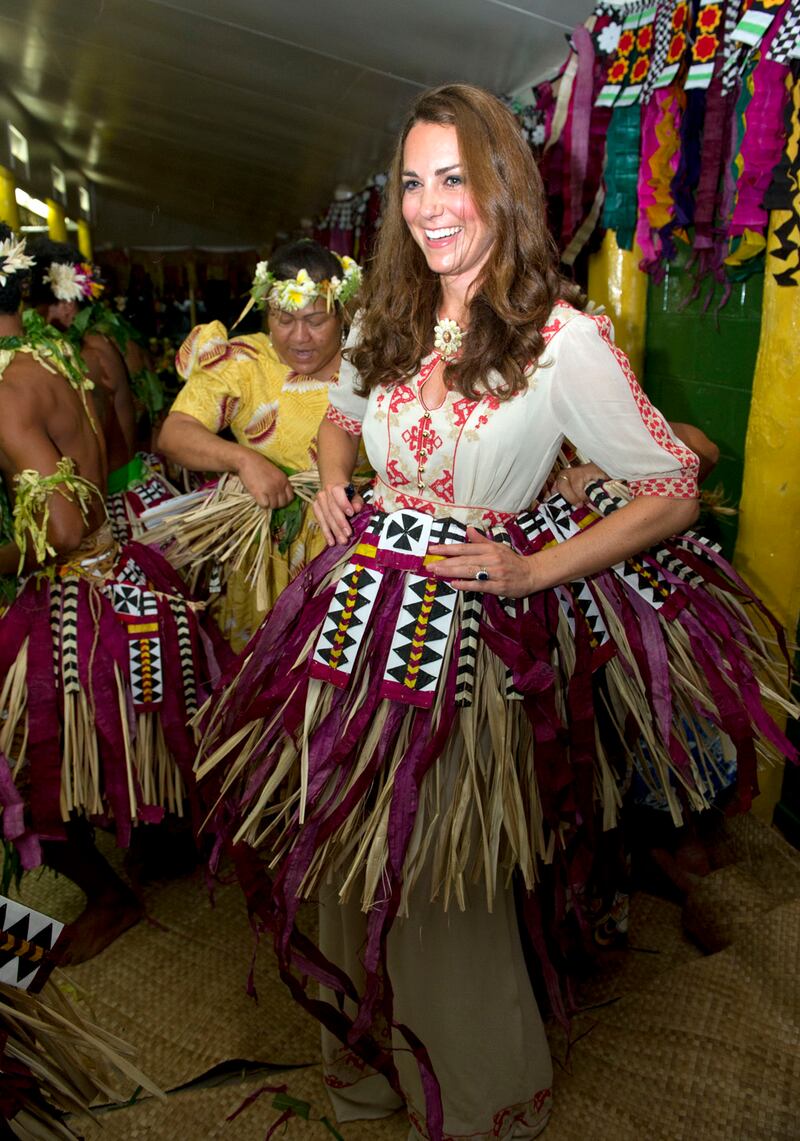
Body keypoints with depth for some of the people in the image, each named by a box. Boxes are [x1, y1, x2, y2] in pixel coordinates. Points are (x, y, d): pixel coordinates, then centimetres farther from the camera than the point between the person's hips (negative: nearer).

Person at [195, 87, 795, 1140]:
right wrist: (333, 482, 6)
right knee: (352, 859, 18)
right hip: (362, 612, 6)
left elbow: (674, 495, -9)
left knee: (445, 879, 9)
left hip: (477, 634, -5)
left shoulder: (564, 339, -13)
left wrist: (534, 571, -16)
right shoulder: (385, 322, 6)